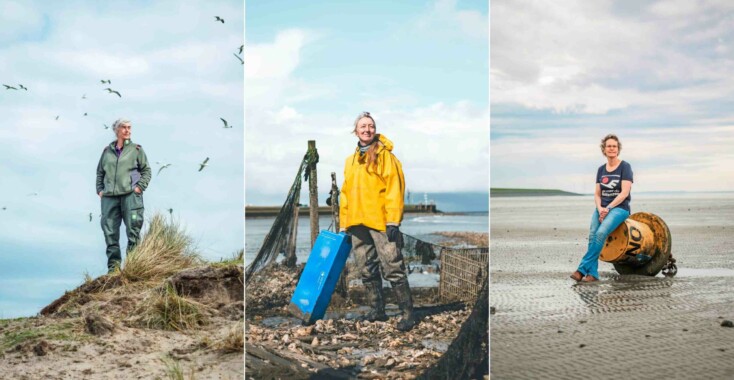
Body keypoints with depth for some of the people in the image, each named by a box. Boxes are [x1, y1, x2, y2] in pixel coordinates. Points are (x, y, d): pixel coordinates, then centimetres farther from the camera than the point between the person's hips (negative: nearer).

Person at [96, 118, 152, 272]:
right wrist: (100, 189, 10)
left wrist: (140, 186, -5)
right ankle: (113, 264, 7)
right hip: (109, 197, 3)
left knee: (133, 229, -4)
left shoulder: (136, 149, 8)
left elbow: (146, 170, 7)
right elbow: (100, 172, 21)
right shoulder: (107, 151, 14)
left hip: (130, 195, -3)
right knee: (110, 232, 1)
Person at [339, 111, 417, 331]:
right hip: (357, 224, 6)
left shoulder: (385, 155, 0)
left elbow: (394, 188, -8)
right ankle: (377, 310, 21)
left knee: (392, 269, -9)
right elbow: (345, 193, 20)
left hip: (380, 222, -6)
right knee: (367, 271, 10)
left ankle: (408, 313, -2)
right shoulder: (350, 160, 18)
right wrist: (343, 225, 15)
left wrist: (393, 221, -15)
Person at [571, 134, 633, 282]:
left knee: (601, 233, -30)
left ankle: (583, 269, -28)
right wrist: (600, 208, -8)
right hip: (602, 208, 5)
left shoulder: (625, 167, -3)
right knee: (592, 235, -22)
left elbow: (624, 193, -12)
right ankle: (592, 274, -23)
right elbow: (597, 194, 12)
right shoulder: (601, 169, 12)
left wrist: (608, 208, -18)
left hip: (619, 208, -5)